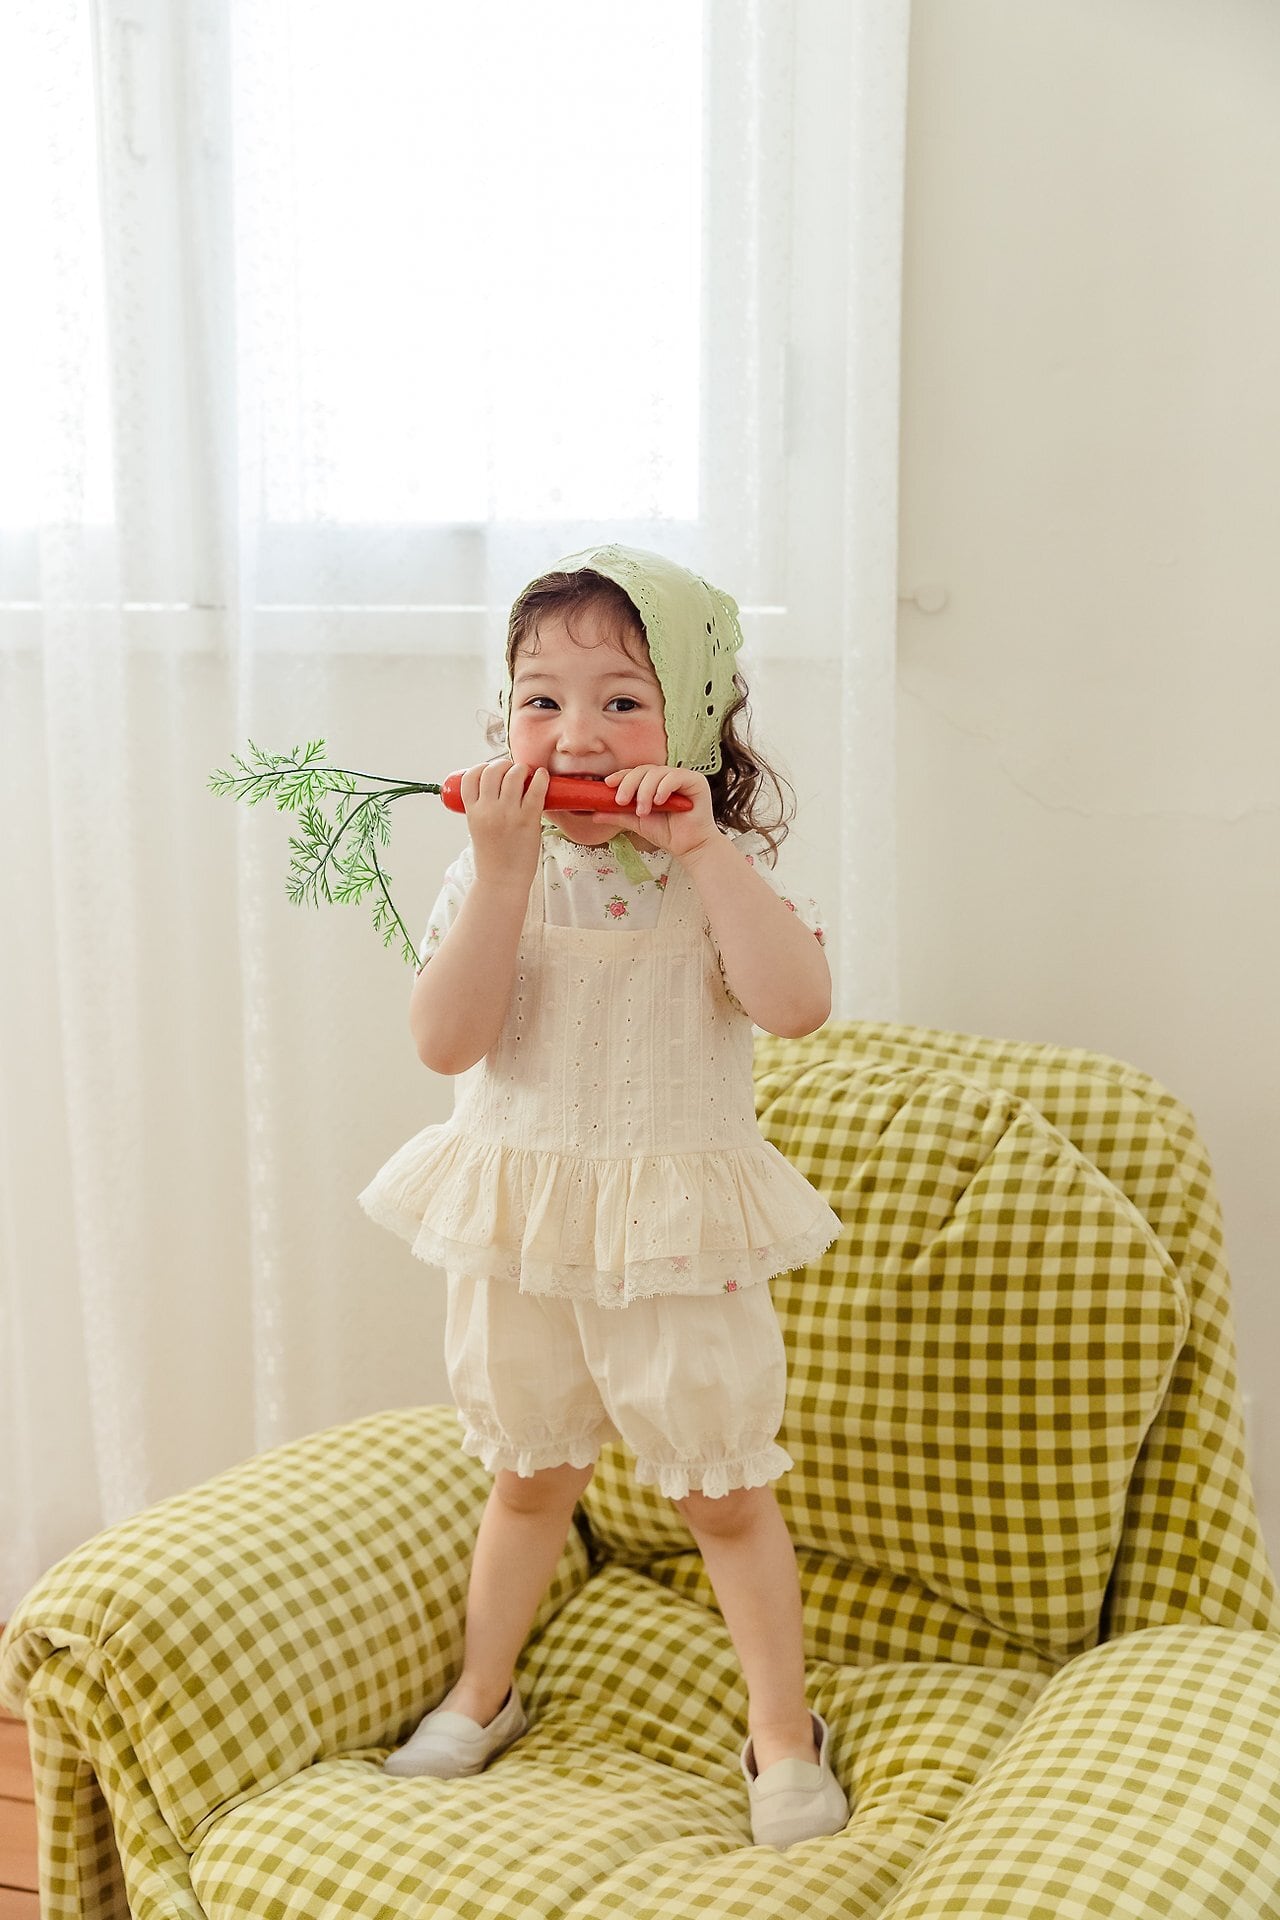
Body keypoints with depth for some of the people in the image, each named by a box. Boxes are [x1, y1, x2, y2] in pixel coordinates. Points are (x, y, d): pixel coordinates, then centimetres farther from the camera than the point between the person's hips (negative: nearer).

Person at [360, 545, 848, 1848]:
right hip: (518, 1231, 2)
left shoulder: (717, 868, -9)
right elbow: (447, 1040, -17)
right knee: (527, 1481, 21)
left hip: (675, 1240, -2)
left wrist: (700, 848, -29)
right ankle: (481, 1696, 43)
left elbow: (796, 1003, -26)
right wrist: (505, 869, -24)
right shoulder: (491, 870, -5)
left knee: (723, 1492, 10)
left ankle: (782, 1731, 30)